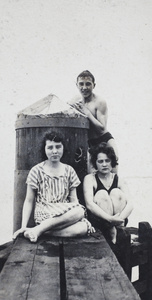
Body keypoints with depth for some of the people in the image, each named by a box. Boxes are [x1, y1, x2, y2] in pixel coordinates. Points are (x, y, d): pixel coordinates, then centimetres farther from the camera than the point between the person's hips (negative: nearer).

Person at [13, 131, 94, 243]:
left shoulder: (69, 171, 11)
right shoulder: (37, 171, 1)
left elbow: (74, 200, 10)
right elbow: (29, 201, 3)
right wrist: (23, 226, -7)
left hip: (66, 214, 4)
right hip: (43, 214, -4)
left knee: (82, 228, -30)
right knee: (79, 211, -31)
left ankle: (39, 230, -21)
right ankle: (38, 230, -23)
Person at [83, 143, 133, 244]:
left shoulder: (119, 180, 4)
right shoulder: (90, 179, -4)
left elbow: (130, 204, -9)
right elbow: (89, 204, -19)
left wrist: (120, 217, -30)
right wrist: (110, 218, -32)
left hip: (117, 222, 2)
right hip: (98, 222, -2)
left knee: (116, 192, -19)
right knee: (102, 194, -24)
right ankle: (112, 234, -25)